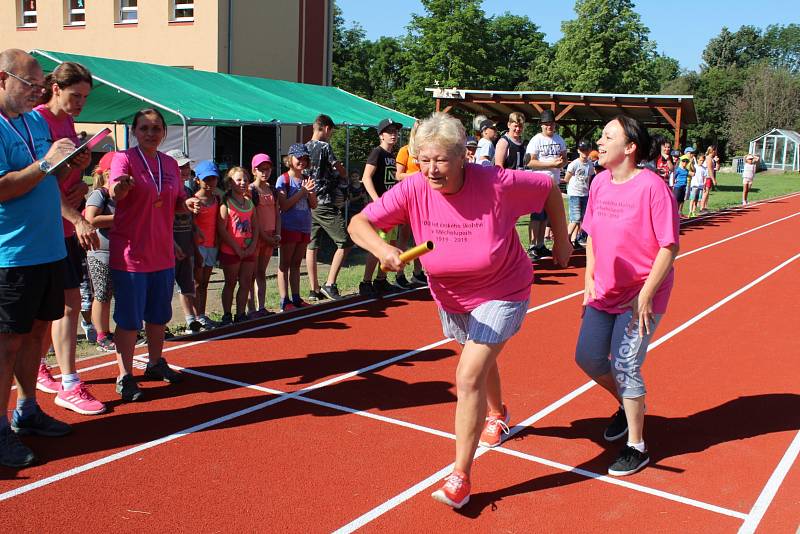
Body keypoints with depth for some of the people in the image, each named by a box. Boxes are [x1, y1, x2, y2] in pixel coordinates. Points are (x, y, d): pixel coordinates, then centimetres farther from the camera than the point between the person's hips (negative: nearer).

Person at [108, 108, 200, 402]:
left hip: (163, 253, 6)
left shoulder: (170, 163, 8)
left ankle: (156, 363, 35)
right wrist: (121, 186, -51)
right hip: (130, 253, -6)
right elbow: (115, 193, -28)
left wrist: (187, 203, -5)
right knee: (129, 319, -1)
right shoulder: (124, 158, -9)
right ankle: (125, 376, 12)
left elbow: (176, 201, 17)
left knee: (159, 314, 18)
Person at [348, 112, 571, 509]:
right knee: (480, 362, 27)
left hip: (501, 294, -4)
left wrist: (562, 241, -1)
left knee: (469, 377, -16)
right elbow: (358, 223, -23)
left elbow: (549, 189, -11)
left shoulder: (498, 183, -29)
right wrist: (382, 248, -44)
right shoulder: (413, 190, -22)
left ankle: (460, 477, -2)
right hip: (450, 297, 5)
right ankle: (497, 414, 61)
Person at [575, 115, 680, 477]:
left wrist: (645, 296, -20)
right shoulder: (599, 183, 2)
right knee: (588, 357, 9)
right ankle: (627, 405, 39)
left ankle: (636, 447, 13)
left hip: (640, 296, -7)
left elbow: (670, 247, -17)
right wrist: (589, 280, 6)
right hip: (605, 291, 7)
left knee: (624, 367, -7)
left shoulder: (652, 187, -19)